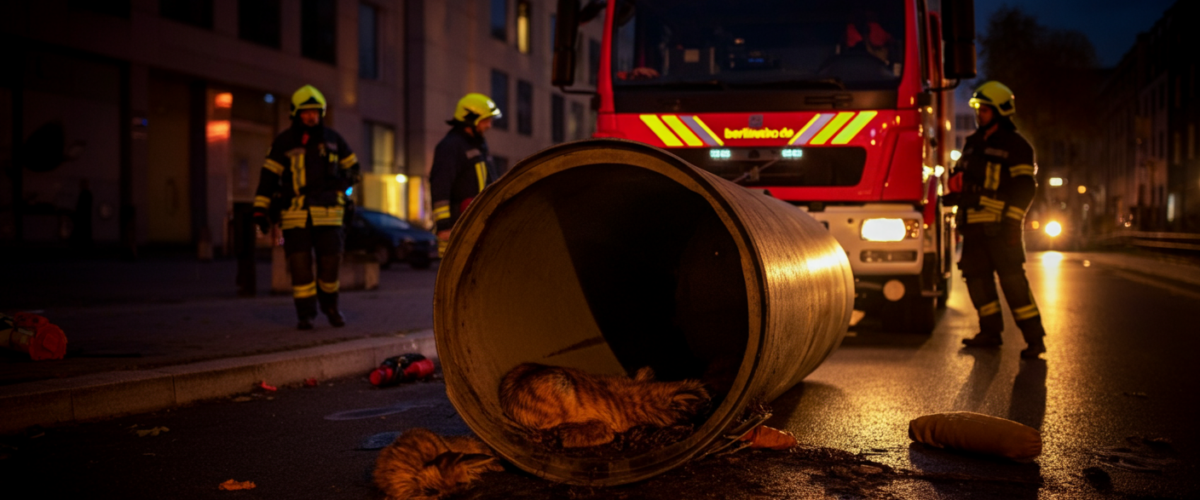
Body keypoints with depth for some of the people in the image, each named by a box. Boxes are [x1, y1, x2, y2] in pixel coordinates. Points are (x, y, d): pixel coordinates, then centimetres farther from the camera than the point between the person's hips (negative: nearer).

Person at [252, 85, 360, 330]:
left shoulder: (332, 139, 9)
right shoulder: (284, 142, 4)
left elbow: (353, 167, 19)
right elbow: (269, 175, 2)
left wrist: (341, 183, -1)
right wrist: (260, 209, -5)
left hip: (327, 211, 1)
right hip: (295, 212, -1)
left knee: (330, 259, -4)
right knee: (300, 263, -5)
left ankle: (330, 305, 21)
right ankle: (305, 314, 4)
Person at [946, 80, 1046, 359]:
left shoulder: (1015, 145, -4)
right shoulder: (973, 143, 18)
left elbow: (1025, 187, -10)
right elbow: (960, 174, 29)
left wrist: (1013, 221, -17)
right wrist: (956, 183, 7)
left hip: (1000, 226, -8)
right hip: (974, 225, 8)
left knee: (1012, 278, -11)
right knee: (976, 276, 10)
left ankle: (1034, 337, -7)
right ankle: (990, 332, 21)